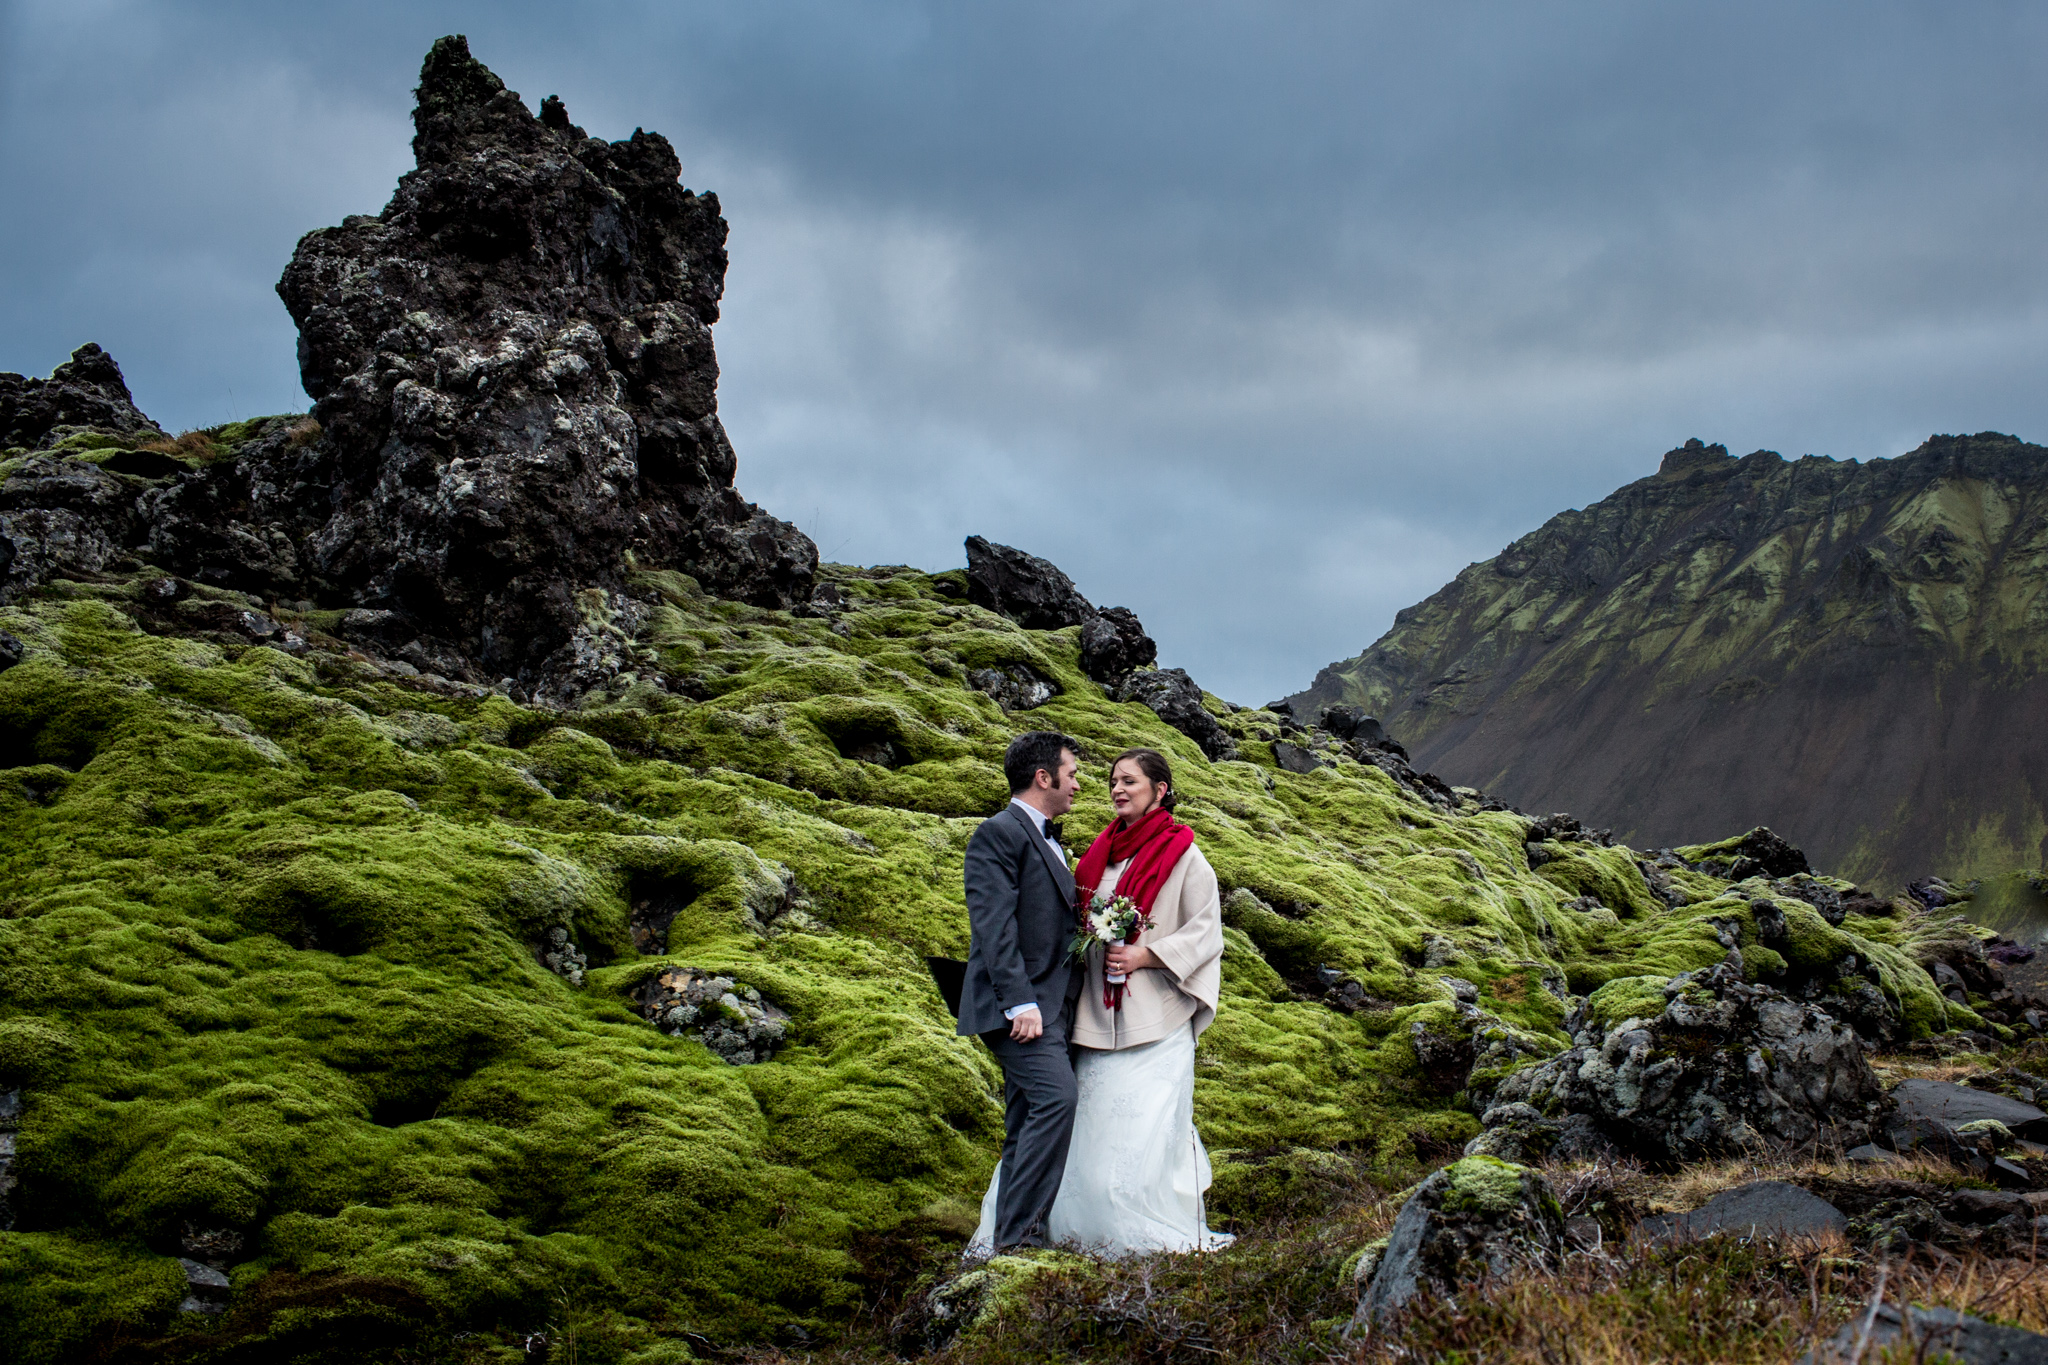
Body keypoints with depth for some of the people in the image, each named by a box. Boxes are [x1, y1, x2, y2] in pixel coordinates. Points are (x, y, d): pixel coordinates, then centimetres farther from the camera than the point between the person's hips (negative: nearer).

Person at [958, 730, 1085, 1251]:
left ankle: (1011, 1240, 11)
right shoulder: (999, 833, -7)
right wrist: (1021, 1002, -23)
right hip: (1020, 1006, -10)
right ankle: (1020, 1233, -21)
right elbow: (993, 925, -17)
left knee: (1029, 1127, 8)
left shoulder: (1047, 839, 23)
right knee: (1056, 1096, -23)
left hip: (1049, 1007, 10)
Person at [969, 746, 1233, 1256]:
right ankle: (1096, 1229, 12)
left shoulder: (1182, 856, -4)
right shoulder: (1102, 852, 14)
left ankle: (1161, 1236, 4)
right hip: (1099, 1017, 6)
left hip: (1155, 1017, -6)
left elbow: (1206, 932, -6)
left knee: (1147, 1127, -7)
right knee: (1094, 1119, 4)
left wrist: (1146, 955, -15)